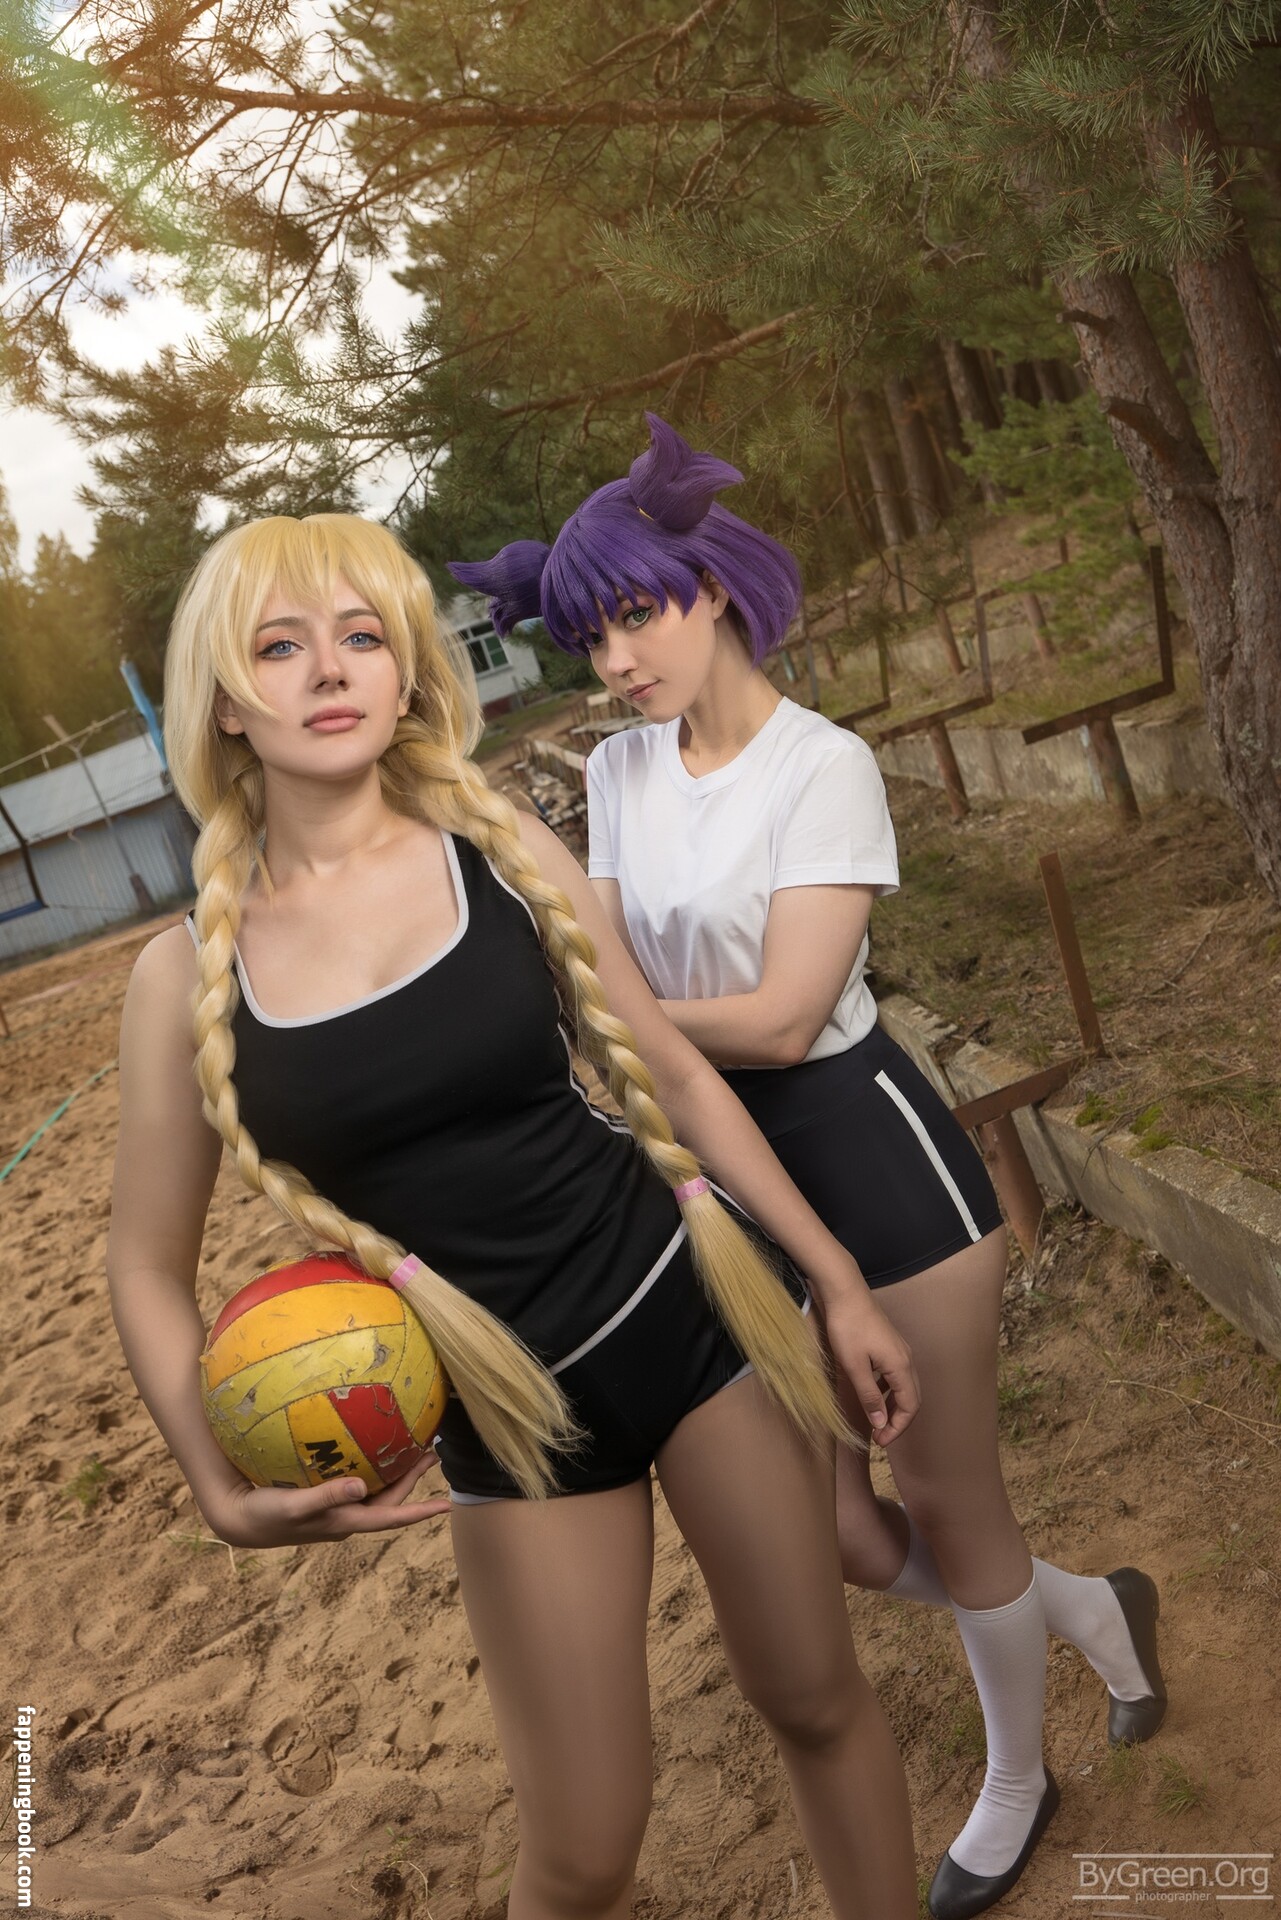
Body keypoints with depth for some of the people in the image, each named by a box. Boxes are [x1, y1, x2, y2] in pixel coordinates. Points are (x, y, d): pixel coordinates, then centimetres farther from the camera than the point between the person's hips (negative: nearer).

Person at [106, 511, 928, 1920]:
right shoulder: (188, 972, -6)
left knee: (815, 1700, 16)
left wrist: (837, 1280, 4)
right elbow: (149, 1270, 3)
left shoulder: (502, 849, -5)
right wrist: (227, 1491, -10)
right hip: (514, 1419, 0)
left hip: (694, 1311, 1)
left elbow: (671, 1075, 2)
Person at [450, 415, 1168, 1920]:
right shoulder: (619, 773, 4)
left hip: (869, 1145, -6)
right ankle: (1096, 1615, 42)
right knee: (832, 1535, 12)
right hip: (730, 1166, 6)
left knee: (943, 1498, 12)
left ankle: (1014, 1786, 43)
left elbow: (781, 1017, -23)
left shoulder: (825, 767, -16)